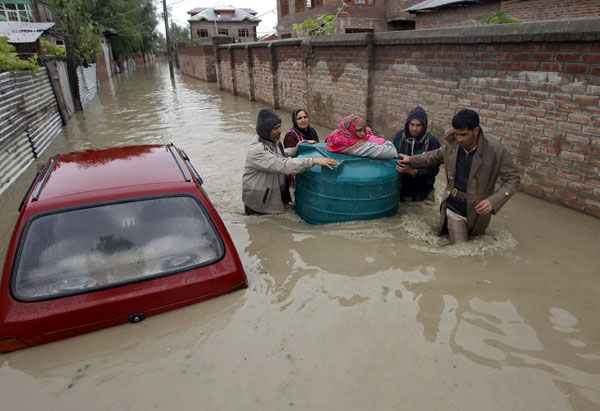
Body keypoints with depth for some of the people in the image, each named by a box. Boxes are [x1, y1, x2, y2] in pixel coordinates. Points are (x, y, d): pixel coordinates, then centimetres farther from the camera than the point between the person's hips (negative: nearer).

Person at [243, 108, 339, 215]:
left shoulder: (272, 140, 0)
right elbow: (284, 165, -37)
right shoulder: (256, 151, -28)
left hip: (276, 194, 8)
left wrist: (295, 150, 2)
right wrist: (314, 161, -41)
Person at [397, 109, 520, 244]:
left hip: (478, 211, -1)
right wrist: (411, 160, 17)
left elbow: (512, 179, -11)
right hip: (454, 209, 2)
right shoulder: (452, 143, -7)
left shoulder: (496, 150, -19)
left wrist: (493, 202, -26)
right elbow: (437, 156, 16)